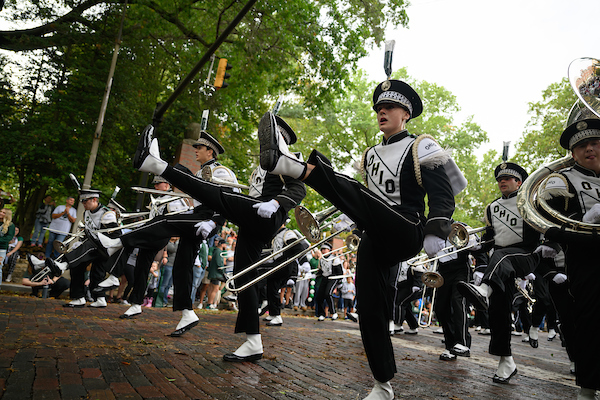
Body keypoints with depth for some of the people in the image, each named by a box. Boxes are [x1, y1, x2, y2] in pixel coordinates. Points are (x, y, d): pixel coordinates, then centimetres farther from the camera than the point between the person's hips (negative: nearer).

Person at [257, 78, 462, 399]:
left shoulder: (419, 148, 1)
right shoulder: (371, 155, 22)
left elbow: (442, 194, -8)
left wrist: (436, 232, -22)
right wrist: (355, 221, 20)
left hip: (406, 236, -7)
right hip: (375, 242, 7)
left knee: (346, 188, -27)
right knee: (369, 309, 1)